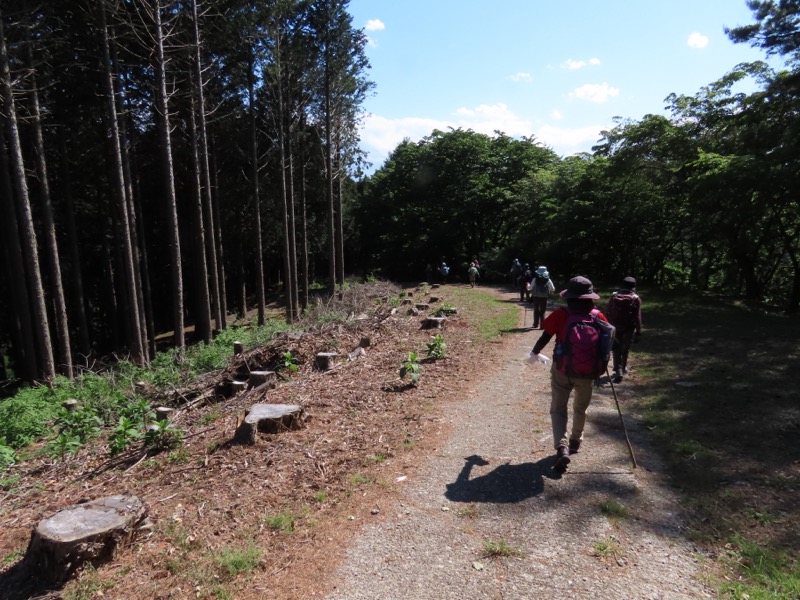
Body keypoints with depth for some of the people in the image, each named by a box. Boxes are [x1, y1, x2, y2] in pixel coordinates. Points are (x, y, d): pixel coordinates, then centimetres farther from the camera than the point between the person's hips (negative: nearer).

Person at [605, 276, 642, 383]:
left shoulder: (614, 296, -1)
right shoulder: (636, 299, -7)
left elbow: (607, 312, 2)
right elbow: (638, 317, -9)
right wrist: (638, 332, -5)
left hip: (615, 327, 0)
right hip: (629, 329, 0)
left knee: (616, 350, 4)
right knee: (625, 349, 19)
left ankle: (618, 371, -10)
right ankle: (623, 368, 34)